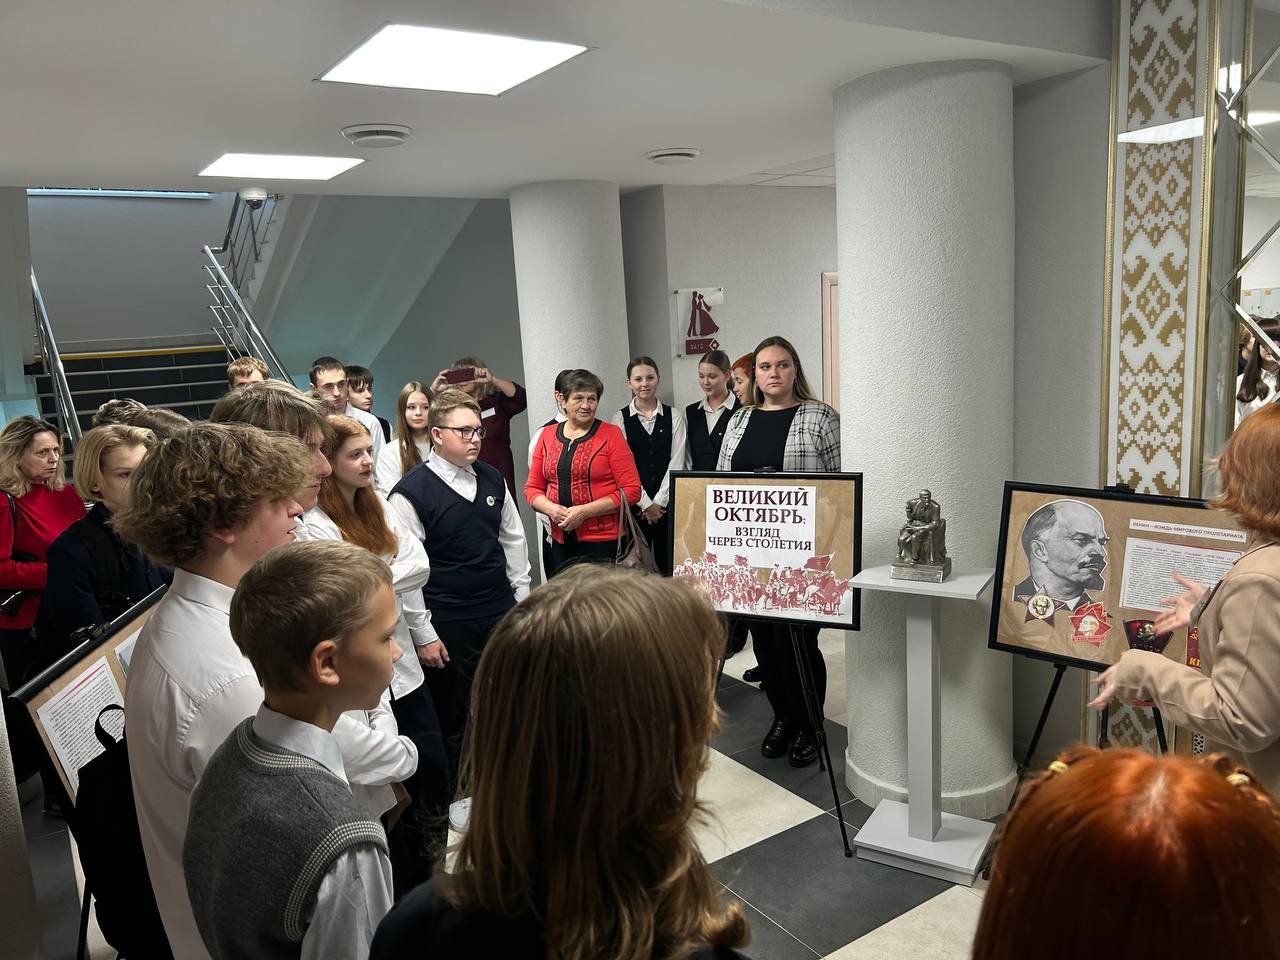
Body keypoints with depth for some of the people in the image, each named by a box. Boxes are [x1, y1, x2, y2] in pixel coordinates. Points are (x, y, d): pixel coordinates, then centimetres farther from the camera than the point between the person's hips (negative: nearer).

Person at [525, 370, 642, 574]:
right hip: (561, 543, 4)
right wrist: (550, 508, -8)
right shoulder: (547, 436, 9)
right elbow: (532, 488, 13)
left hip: (605, 541, -3)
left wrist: (584, 511, -14)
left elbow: (631, 490, -7)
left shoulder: (611, 435, -2)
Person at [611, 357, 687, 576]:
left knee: (668, 565, 3)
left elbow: (676, 462, 0)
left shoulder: (674, 416, 5)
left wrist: (659, 502, -6)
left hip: (667, 505, 1)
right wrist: (646, 504, -7)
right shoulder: (620, 418, 1)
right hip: (634, 506, -1)